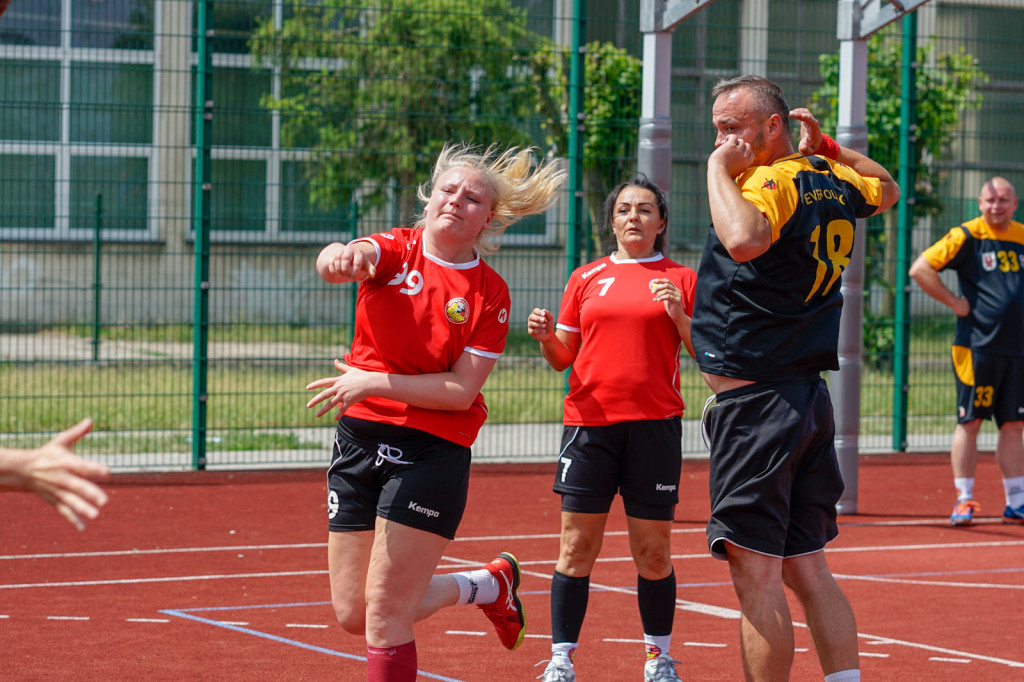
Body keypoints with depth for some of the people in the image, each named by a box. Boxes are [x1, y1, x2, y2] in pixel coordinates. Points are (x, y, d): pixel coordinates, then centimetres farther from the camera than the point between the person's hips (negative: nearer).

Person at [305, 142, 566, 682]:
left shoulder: (489, 293, -3)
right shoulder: (395, 251, 3)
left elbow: (461, 391, -10)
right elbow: (351, 258, -22)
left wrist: (374, 382, -18)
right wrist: (340, 258, -46)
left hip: (432, 452, -4)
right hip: (358, 437, 4)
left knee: (384, 615, -9)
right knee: (353, 614, 10)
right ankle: (490, 585, 32)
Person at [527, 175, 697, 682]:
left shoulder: (680, 279, 8)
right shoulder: (586, 279, 13)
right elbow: (564, 357, 15)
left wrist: (679, 315, -11)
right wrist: (545, 337, -6)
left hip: (654, 424, -1)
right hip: (589, 422, 1)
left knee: (653, 552, 1)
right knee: (576, 547, -3)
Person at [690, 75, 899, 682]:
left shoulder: (773, 181, -15)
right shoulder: (832, 183, 12)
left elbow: (745, 238, -38)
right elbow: (887, 190, 36)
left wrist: (721, 169, -23)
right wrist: (827, 148, 25)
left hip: (755, 400, -9)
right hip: (811, 400, 9)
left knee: (756, 575, -6)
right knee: (807, 570, 12)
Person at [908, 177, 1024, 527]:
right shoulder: (966, 236, -5)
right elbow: (920, 269, -8)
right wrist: (955, 302, -9)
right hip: (977, 346, -5)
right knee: (969, 422, -2)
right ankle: (964, 500, 4)